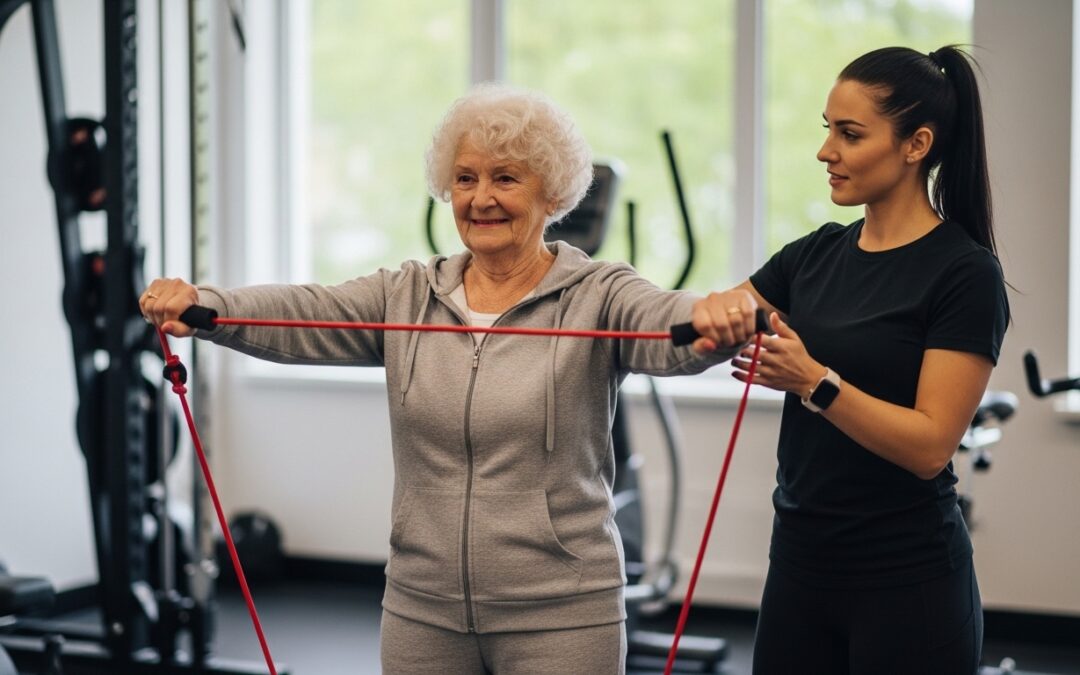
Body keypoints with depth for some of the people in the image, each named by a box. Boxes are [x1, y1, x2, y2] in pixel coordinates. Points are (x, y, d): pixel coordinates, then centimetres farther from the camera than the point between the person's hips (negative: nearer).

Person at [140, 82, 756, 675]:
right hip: (421, 613, 3)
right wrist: (198, 303, -26)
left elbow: (668, 323, -23)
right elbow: (300, 314, -7)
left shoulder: (597, 299, -4)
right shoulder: (406, 299, 6)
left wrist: (719, 316, -46)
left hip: (558, 617, -3)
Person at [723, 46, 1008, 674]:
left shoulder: (964, 274, -11)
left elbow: (929, 444, -17)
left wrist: (812, 380, -26)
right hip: (800, 565, 6)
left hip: (908, 584, -6)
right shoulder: (818, 252, 8)